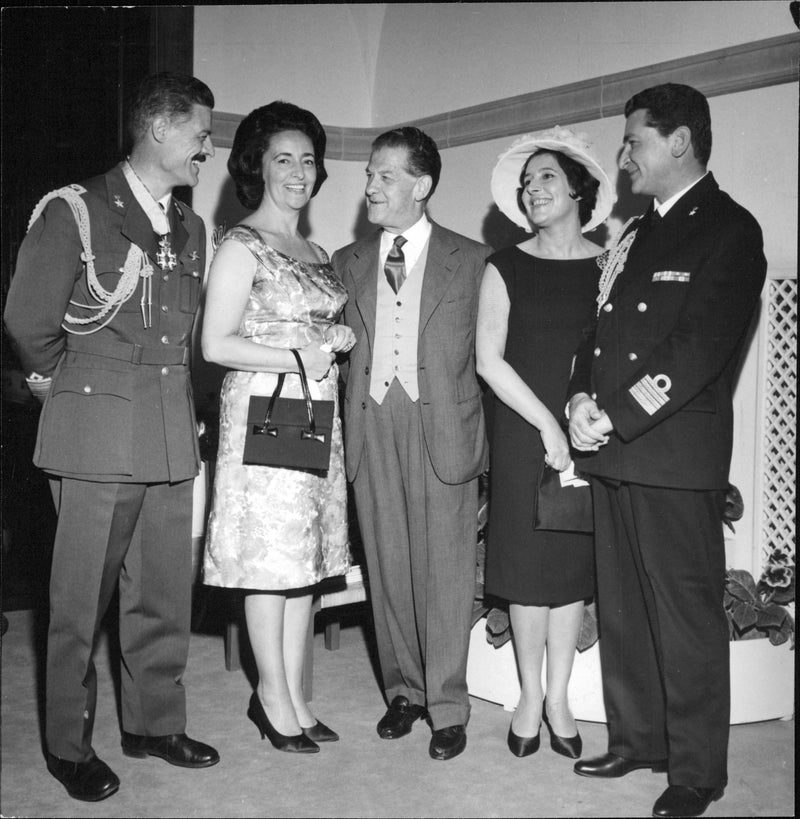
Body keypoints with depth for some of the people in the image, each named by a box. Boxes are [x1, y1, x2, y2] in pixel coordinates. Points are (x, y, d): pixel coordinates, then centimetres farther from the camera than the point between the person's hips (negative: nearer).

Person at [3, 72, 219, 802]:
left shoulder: (190, 229, 13)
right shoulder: (74, 211, -6)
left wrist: (179, 402, 12)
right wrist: (64, 379, 6)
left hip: (173, 438, 6)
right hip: (97, 434, -5)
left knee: (166, 591, 11)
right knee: (82, 597, 4)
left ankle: (155, 722, 27)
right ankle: (69, 745, 19)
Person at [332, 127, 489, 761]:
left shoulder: (473, 260, 3)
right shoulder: (348, 262, 13)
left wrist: (476, 422, -1)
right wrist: (347, 417, 4)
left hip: (443, 428, -3)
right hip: (371, 428, 3)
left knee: (444, 570, 0)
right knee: (388, 567, 9)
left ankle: (447, 704, 13)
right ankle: (404, 690, 24)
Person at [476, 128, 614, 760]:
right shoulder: (505, 268, 1)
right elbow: (490, 361, -4)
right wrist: (548, 423, -10)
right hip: (524, 435, -1)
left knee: (575, 565, 6)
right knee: (528, 564, 4)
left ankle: (558, 697, 20)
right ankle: (530, 697, 19)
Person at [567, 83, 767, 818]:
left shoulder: (730, 229, -5)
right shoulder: (639, 233, 19)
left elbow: (702, 349, -15)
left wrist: (615, 418, -16)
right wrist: (583, 398, -2)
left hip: (677, 457, -7)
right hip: (614, 453, 7)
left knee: (686, 616, 1)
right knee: (620, 610, 13)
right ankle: (636, 739, 28)